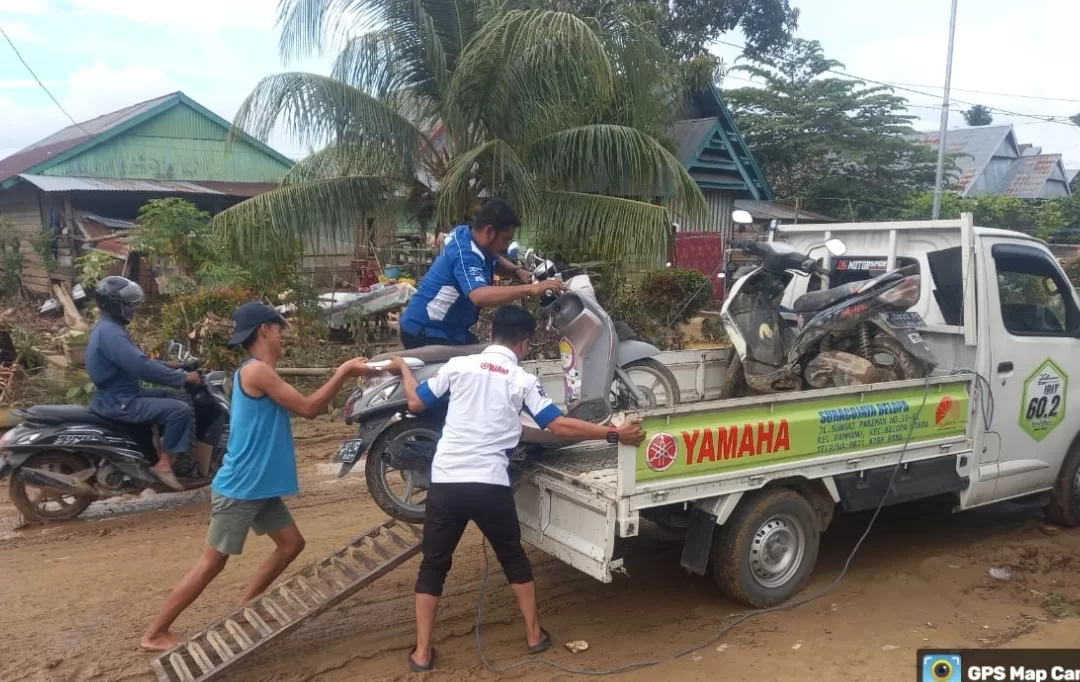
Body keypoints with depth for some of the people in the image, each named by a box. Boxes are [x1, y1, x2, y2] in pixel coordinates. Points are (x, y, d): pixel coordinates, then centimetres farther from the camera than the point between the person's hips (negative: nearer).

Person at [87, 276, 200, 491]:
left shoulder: (108, 328, 13)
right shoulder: (110, 332, -22)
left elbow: (136, 360, 22)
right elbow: (141, 367, -29)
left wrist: (169, 365, 16)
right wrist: (183, 377, -23)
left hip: (119, 395, 11)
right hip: (120, 403, -11)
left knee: (169, 397, 24)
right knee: (181, 410, -17)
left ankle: (165, 448, 25)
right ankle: (163, 464, -10)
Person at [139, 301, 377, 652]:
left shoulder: (262, 373, 11)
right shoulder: (255, 370, -19)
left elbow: (302, 404, 13)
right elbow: (308, 408, -18)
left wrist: (343, 374, 6)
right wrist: (343, 372, -14)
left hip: (260, 488, 10)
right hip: (238, 489, -10)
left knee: (291, 543, 15)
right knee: (212, 563, 0)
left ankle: (244, 607, 28)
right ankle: (155, 633, 13)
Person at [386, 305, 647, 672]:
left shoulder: (459, 365, 5)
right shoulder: (523, 381, 2)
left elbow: (416, 403, 14)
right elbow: (559, 425, -3)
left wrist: (403, 367, 33)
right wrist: (614, 433, 4)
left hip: (445, 482, 1)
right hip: (490, 486, -1)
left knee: (433, 564, 15)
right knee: (513, 558, 21)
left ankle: (422, 652, 17)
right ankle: (534, 634, 30)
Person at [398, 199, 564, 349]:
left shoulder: (466, 234, 0)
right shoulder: (465, 255, -29)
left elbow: (494, 260, 21)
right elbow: (480, 296, -48)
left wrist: (517, 271, 0)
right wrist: (530, 289, -51)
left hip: (446, 329, 10)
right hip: (424, 333, -10)